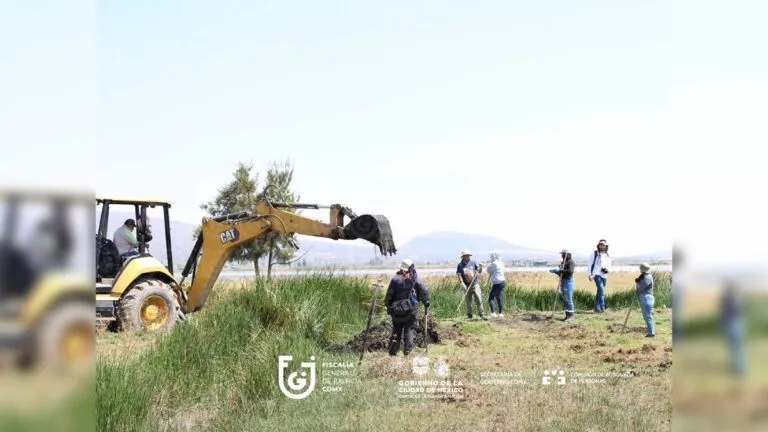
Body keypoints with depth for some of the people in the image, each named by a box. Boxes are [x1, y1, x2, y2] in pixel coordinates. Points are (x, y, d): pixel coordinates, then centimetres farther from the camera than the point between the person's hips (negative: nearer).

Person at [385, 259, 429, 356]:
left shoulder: (395, 279, -2)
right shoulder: (414, 279, -3)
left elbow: (389, 294, -1)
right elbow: (423, 291, -4)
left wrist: (388, 306, 9)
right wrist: (426, 302, 10)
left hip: (396, 310, 2)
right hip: (410, 310, -2)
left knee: (396, 330, 14)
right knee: (409, 330, 6)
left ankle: (392, 352, 13)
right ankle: (407, 351, -1)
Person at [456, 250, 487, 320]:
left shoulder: (473, 262, 4)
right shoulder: (460, 265, 1)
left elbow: (479, 271, 3)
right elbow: (459, 275, -5)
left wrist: (480, 267, -19)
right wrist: (462, 283, -19)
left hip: (475, 284, 0)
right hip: (467, 286, 0)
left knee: (479, 299, -10)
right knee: (468, 301, 8)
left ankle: (482, 314, -7)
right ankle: (469, 315, 20)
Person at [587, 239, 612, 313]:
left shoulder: (607, 256, 14)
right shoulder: (595, 254, 0)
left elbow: (609, 266, 22)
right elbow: (589, 264, 1)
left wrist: (608, 270, -2)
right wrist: (590, 274, -6)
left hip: (604, 276, 5)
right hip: (597, 274, -5)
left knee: (600, 291, 9)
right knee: (601, 289, -21)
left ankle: (597, 307, 17)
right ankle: (602, 307, -22)